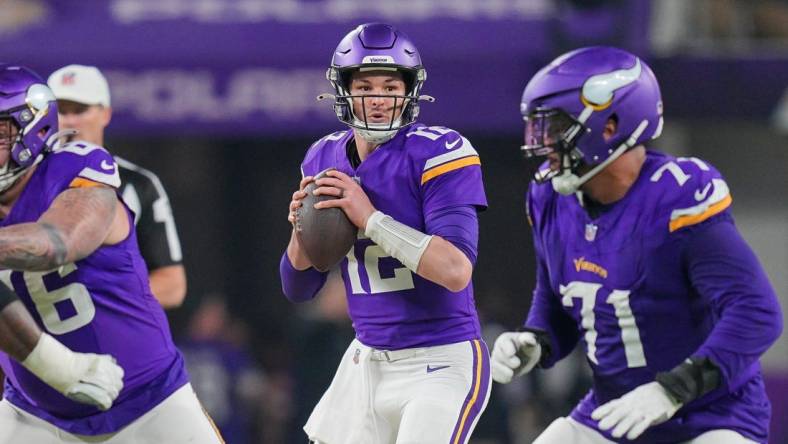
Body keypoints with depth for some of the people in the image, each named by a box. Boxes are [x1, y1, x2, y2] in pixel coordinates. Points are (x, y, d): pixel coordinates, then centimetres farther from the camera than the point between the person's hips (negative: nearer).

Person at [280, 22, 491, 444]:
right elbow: (297, 288, 10)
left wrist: (370, 218, -27)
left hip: (441, 364, -7)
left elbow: (456, 271, -26)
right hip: (368, 361, 7)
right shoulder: (325, 160, 5)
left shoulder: (438, 153, -15)